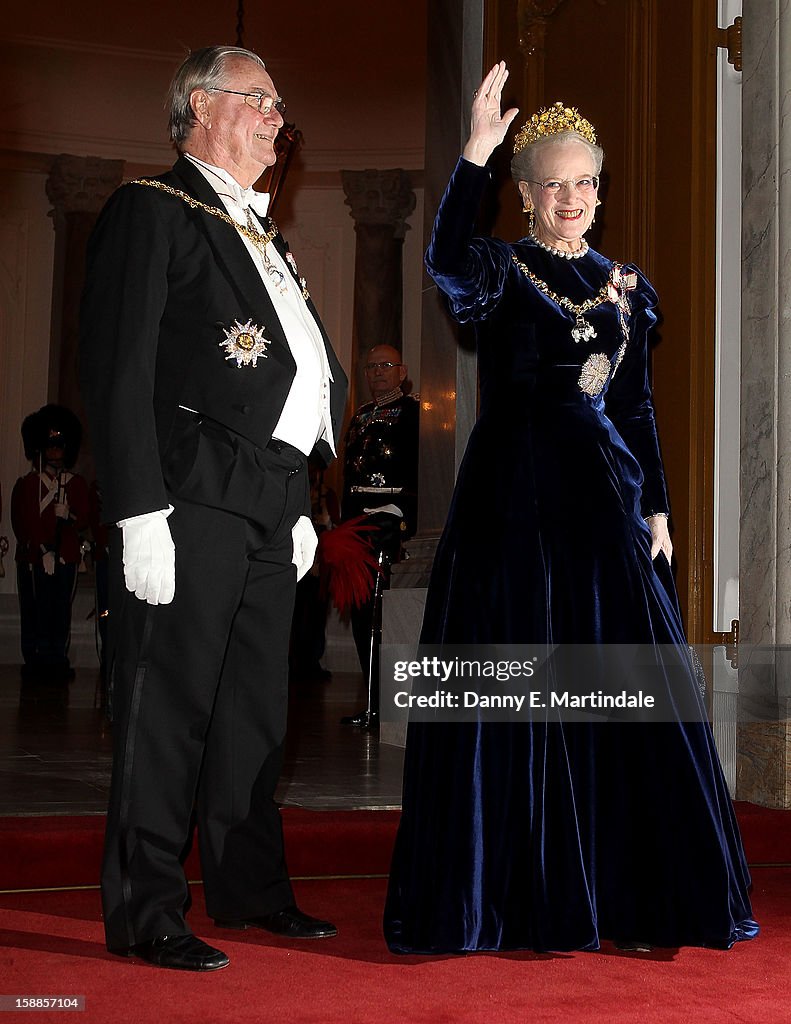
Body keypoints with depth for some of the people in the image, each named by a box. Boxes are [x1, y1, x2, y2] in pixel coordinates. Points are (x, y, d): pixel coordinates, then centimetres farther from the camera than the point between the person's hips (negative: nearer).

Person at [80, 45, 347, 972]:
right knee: (168, 704, -5)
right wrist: (139, 511, -19)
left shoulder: (263, 236, 23)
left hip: (268, 508, 8)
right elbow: (117, 368, -11)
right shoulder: (151, 211, -2)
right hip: (191, 498, -8)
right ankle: (145, 913, 4)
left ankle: (249, 886, 27)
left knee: (255, 705, 15)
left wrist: (301, 504, 20)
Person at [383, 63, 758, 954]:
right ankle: (519, 894, 8)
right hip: (514, 503, -4)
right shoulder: (501, 271, 0)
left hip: (602, 508, 4)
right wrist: (474, 152, -31)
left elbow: (638, 407, 14)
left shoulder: (624, 287, 14)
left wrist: (656, 509, 8)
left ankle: (620, 889, 15)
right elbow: (446, 263, -24)